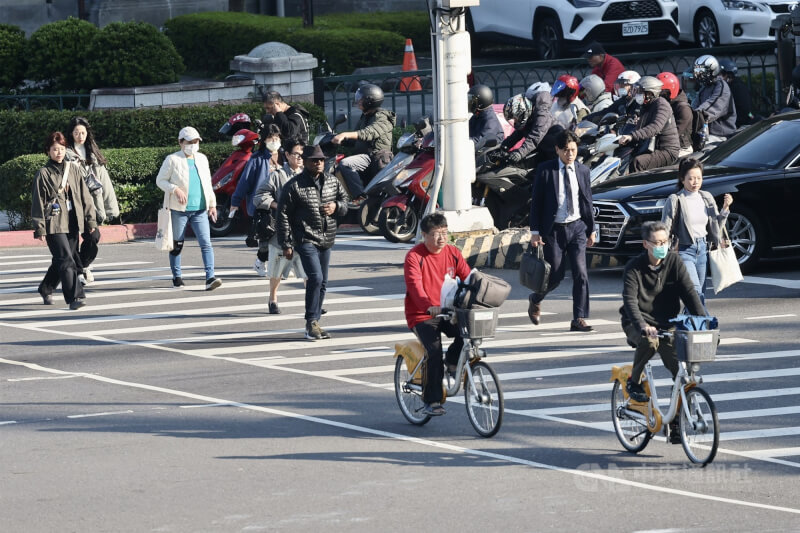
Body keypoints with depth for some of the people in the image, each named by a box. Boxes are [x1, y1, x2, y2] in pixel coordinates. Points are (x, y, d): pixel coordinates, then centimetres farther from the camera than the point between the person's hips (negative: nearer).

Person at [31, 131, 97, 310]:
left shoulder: (73, 169, 10)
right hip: (54, 223, -5)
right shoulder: (43, 174, -2)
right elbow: (37, 202, -2)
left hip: (73, 222, 5)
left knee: (61, 261, 12)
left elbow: (85, 195, 14)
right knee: (66, 260, -15)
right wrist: (39, 228, -7)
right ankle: (75, 297, -19)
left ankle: (46, 290, 33)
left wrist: (90, 219, 11)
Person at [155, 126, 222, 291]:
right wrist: (175, 189, -17)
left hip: (200, 209, 3)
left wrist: (212, 204, 15)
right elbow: (160, 180, -2)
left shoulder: (202, 159, 14)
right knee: (177, 245, 6)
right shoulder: (172, 160, -2)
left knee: (206, 243, -10)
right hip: (179, 209, -3)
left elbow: (207, 183, 20)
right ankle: (176, 277, 19)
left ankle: (210, 277, -16)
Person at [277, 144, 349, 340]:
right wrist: (286, 244, -10)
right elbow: (283, 215, -8)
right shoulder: (294, 186, -9)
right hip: (306, 240, -7)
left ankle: (314, 324, 21)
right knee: (315, 278, -20)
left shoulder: (332, 182, 9)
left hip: (326, 240, 7)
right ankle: (311, 323, -13)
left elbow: (345, 200, 21)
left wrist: (336, 207, -5)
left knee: (321, 283, 11)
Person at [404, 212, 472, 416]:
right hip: (421, 315, -4)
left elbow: (467, 277, -1)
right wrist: (429, 306, -42)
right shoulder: (414, 256, -11)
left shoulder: (453, 253, 6)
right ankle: (431, 401, -12)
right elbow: (415, 285, -24)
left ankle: (452, 362, 6)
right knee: (434, 351, -25)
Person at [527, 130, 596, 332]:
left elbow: (587, 201, 13)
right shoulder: (545, 171, -4)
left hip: (577, 227, 2)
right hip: (554, 230, -2)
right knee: (556, 274, 3)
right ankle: (535, 300, 34)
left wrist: (591, 229, 12)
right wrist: (535, 231, -7)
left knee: (580, 273, -8)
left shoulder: (583, 171, 6)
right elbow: (536, 202, -2)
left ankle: (579, 319, -6)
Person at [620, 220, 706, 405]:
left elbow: (689, 293, -6)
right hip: (638, 323, -3)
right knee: (649, 341, -36)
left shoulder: (674, 263, 0)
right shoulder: (634, 268, -10)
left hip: (667, 324, 3)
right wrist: (643, 326, -39)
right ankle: (634, 382, -11)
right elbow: (630, 301, -21)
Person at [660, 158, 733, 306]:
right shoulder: (675, 200, -8)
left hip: (702, 249, 6)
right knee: (694, 289, -21)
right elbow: (665, 229, -7)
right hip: (685, 250, -6)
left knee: (701, 293, 5)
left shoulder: (707, 198, 9)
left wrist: (725, 208, 3)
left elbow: (716, 226, 17)